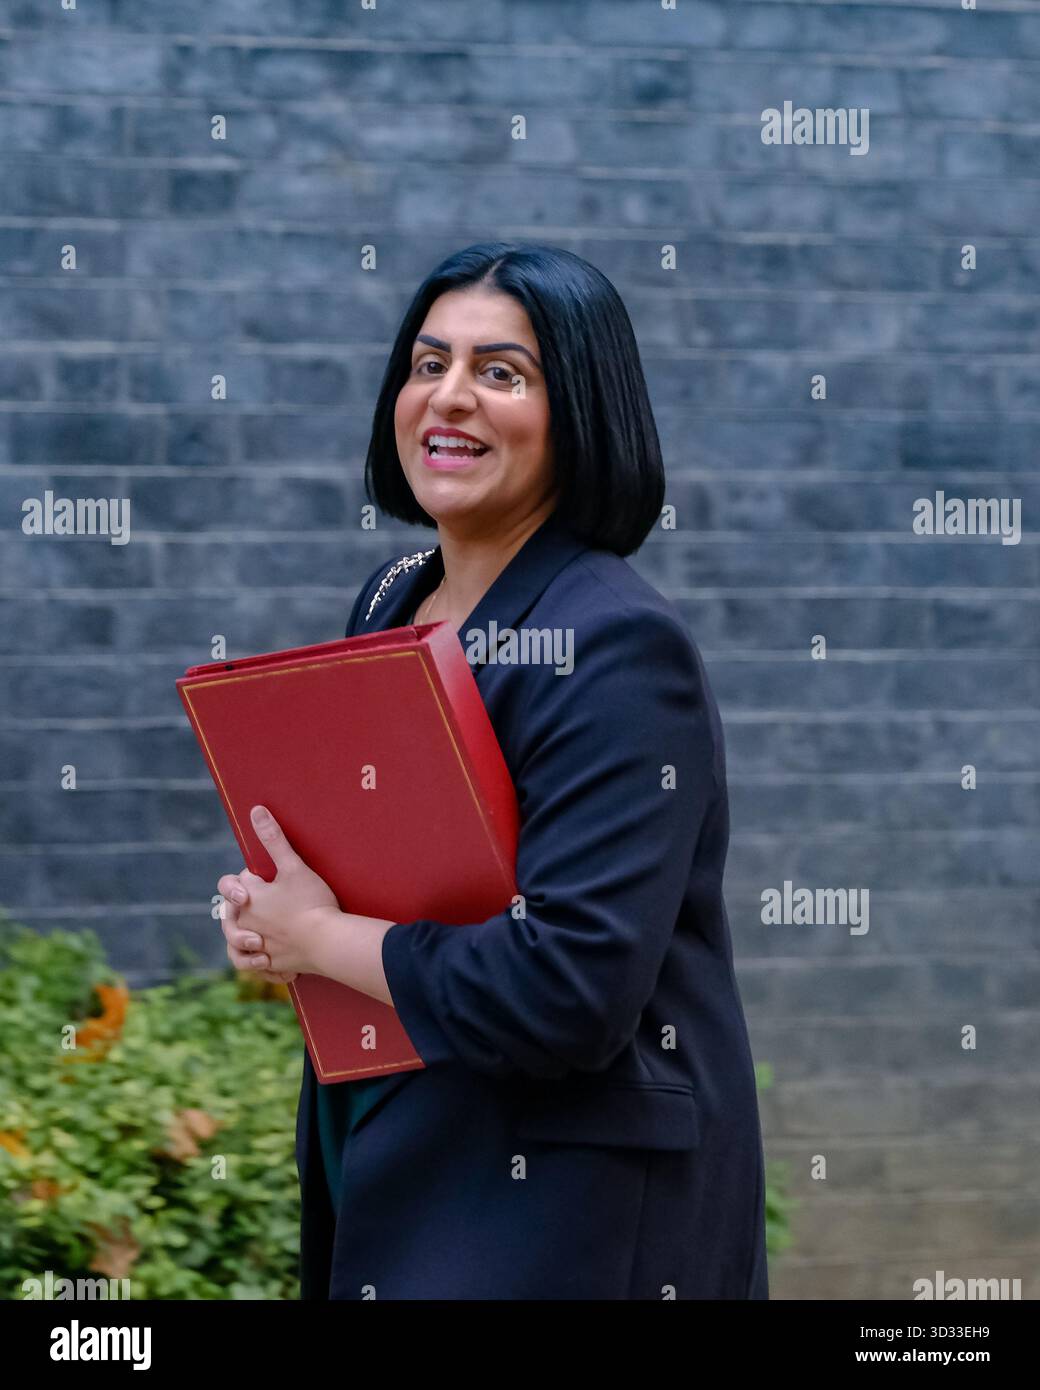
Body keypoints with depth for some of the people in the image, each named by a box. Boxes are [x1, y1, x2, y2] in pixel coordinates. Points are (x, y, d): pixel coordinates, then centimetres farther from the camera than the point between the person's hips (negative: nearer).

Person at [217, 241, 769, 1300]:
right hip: (383, 1170, 8)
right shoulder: (391, 602, 6)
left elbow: (568, 992, -28)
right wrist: (272, 913, -3)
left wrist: (316, 939, -16)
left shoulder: (616, 648, -20)